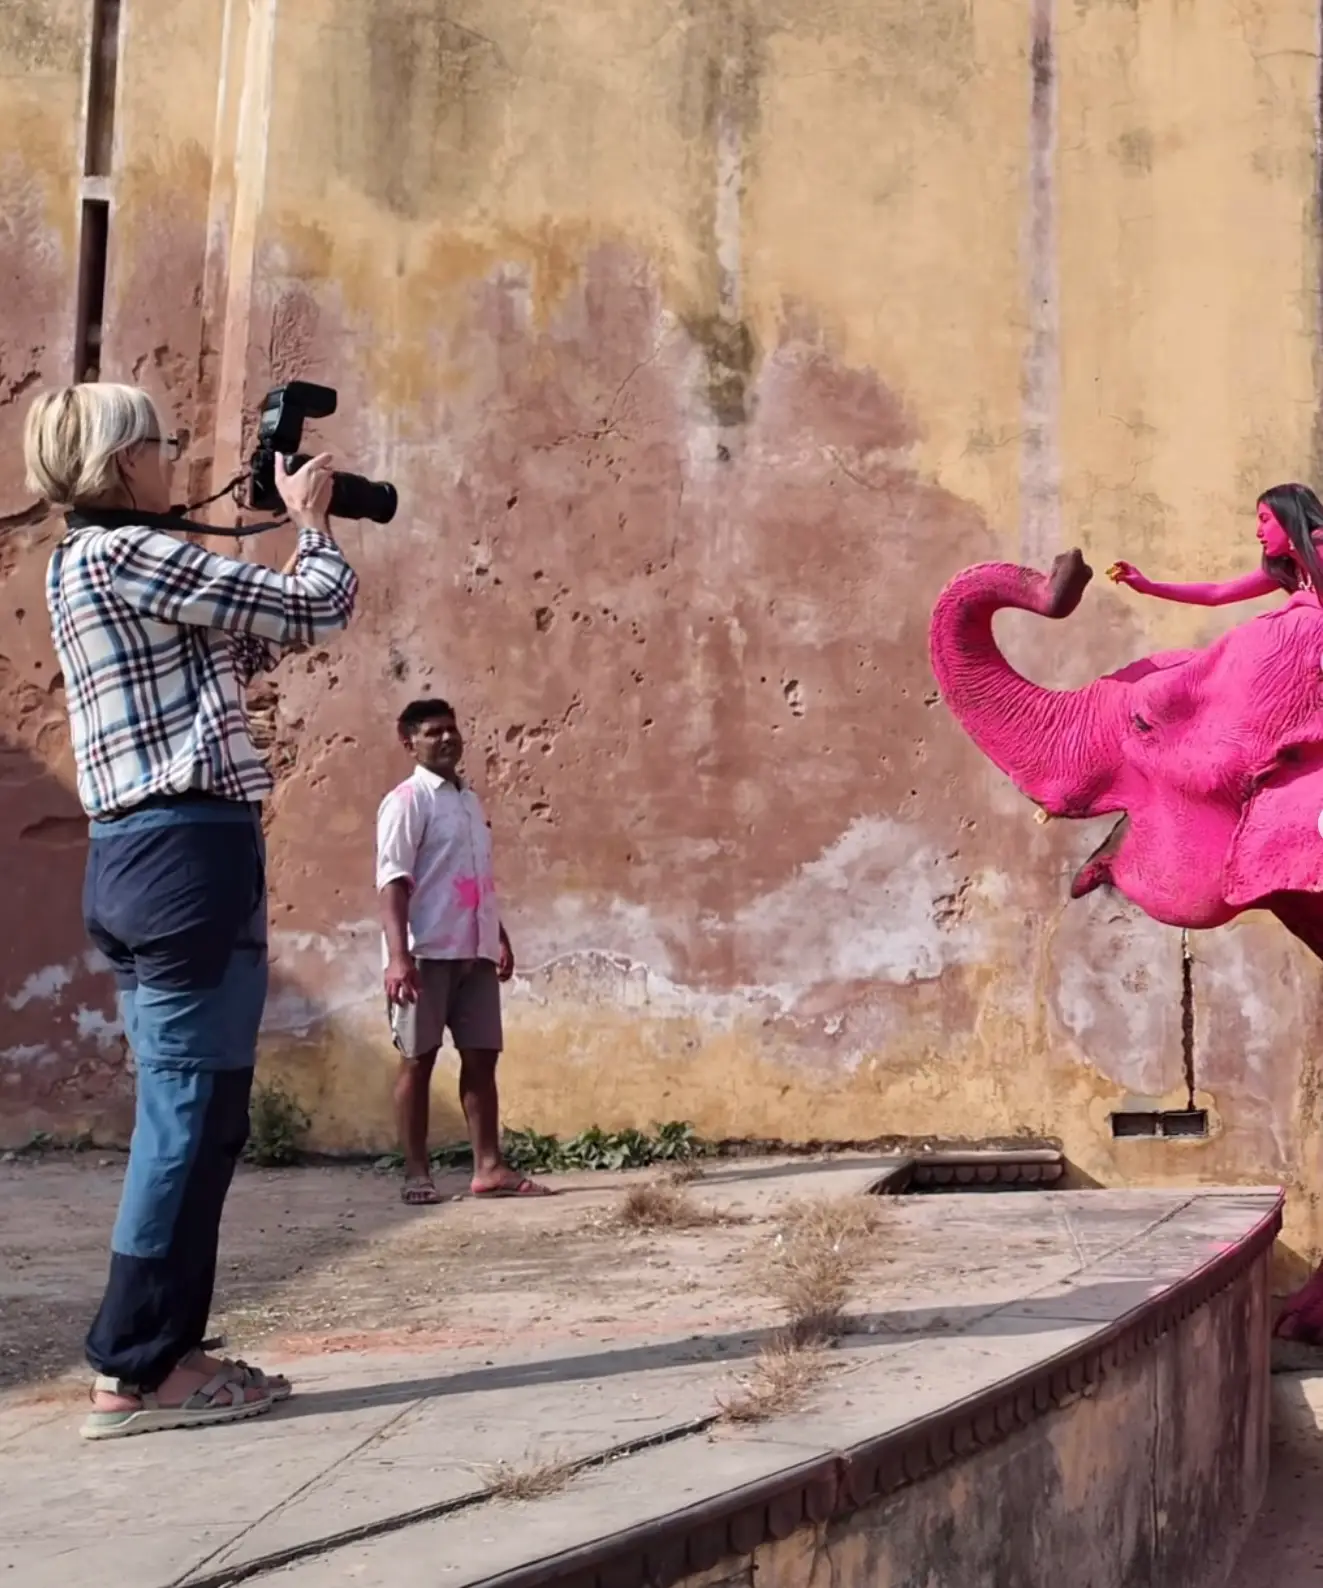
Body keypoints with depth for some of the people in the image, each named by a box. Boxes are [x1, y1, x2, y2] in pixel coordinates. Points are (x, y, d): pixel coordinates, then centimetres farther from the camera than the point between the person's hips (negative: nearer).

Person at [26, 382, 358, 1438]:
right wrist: (314, 521, 10)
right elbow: (316, 609, -9)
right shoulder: (124, 554, -9)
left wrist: (302, 535, 21)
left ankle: (156, 1351, 19)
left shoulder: (92, 566, 21)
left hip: (147, 855, 10)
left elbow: (250, 645, 24)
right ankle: (137, 1370, 2)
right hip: (189, 853, -10)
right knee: (193, 1114, -5)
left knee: (189, 1114, 13)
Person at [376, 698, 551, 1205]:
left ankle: (489, 1166, 9)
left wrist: (500, 937, 21)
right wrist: (398, 954, -24)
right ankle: (416, 1172, 6)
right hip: (427, 952, -7)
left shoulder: (470, 801, 18)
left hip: (475, 951, 7)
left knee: (481, 1056, 5)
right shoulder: (407, 800, -7)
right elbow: (393, 880, -15)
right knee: (418, 1058, 0)